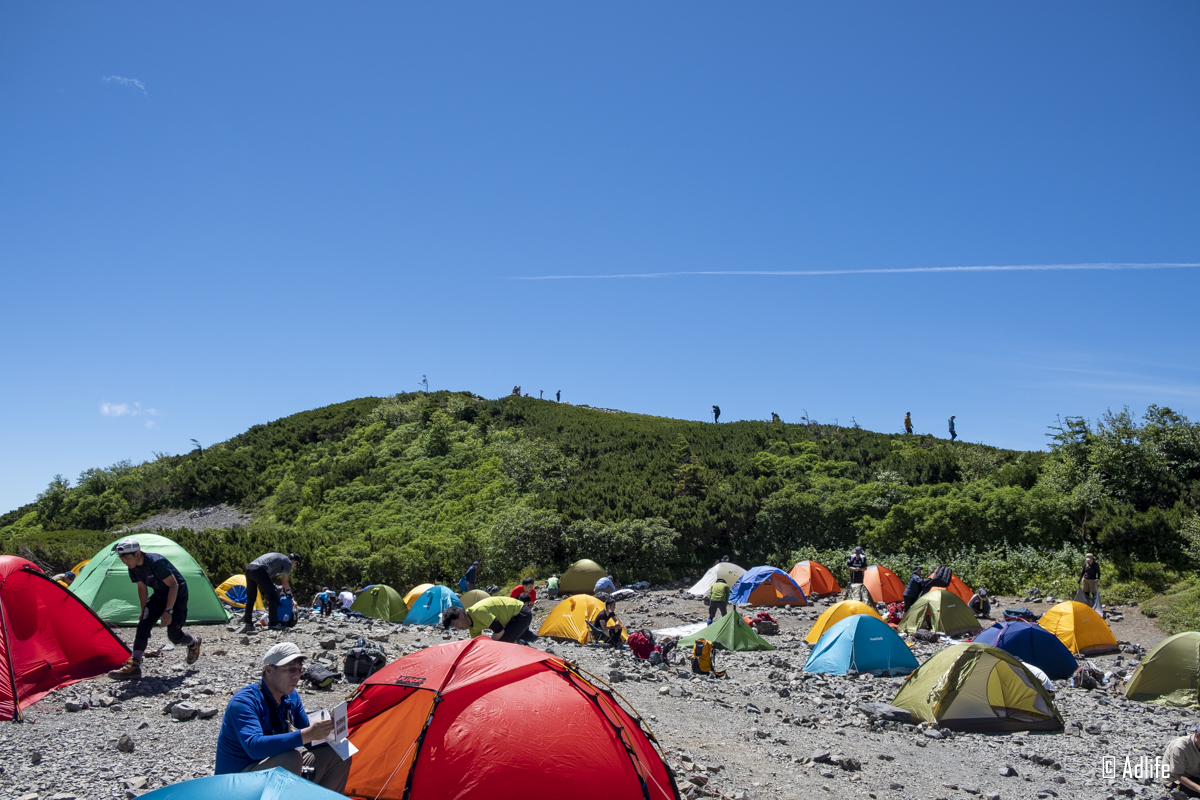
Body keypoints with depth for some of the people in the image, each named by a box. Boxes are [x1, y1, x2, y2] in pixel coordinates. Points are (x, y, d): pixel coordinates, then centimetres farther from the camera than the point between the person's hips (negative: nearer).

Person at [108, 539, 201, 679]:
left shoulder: (156, 562, -32)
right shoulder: (133, 568, -8)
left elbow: (173, 585, -28)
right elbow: (142, 588, 9)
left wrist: (168, 611, -28)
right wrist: (144, 611, 11)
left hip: (177, 595, -7)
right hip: (159, 596, 7)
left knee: (174, 634, -5)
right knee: (143, 624, -12)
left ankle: (194, 643, 27)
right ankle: (133, 665, -13)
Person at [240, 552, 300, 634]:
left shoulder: (279, 557, 33)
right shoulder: (288, 562, 10)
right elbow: (285, 582, 11)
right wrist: (288, 591, 30)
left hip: (249, 568, 9)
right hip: (259, 571, -9)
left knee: (250, 598, 19)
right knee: (273, 596, 2)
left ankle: (247, 623, 18)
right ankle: (273, 624, 4)